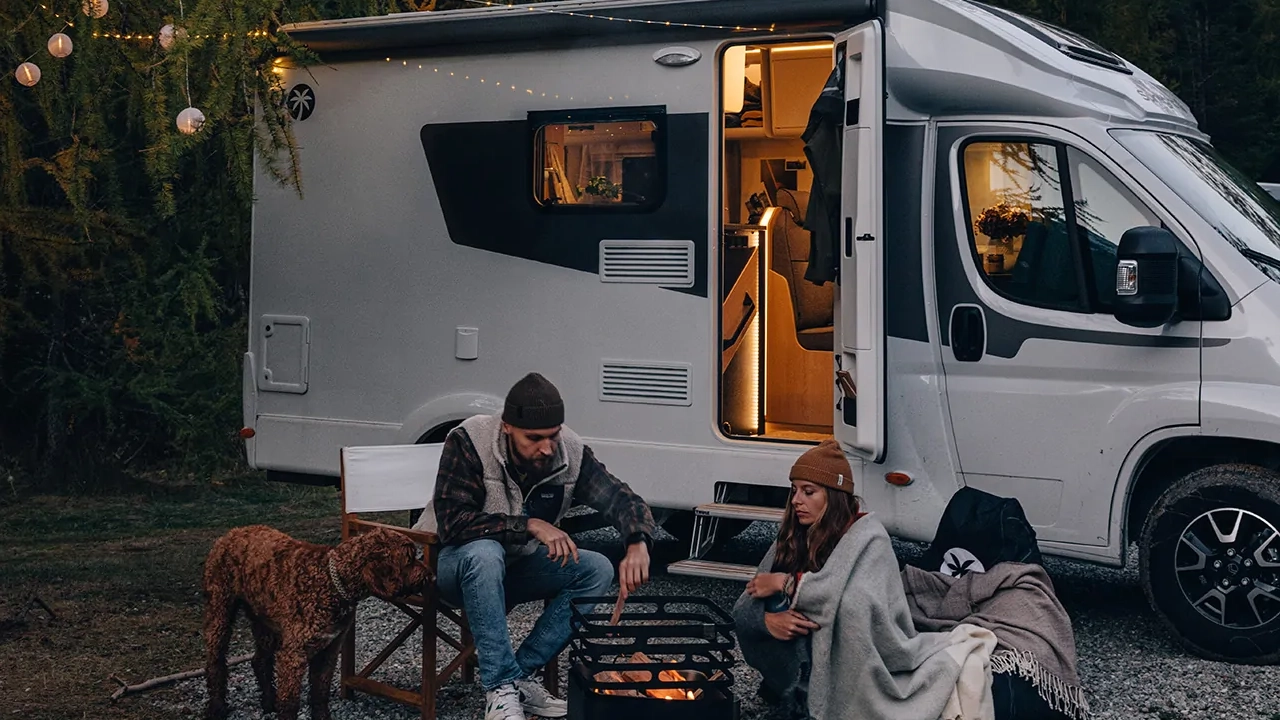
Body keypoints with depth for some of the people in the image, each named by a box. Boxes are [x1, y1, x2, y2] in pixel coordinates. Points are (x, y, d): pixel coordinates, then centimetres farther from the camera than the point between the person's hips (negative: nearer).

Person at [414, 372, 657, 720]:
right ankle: (500, 688, -30)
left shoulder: (570, 451, -14)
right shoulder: (469, 442, -25)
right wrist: (530, 525, -36)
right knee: (484, 553, -38)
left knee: (597, 570, -16)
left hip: (515, 567, 5)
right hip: (456, 564, -5)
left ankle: (521, 674, -15)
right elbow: (452, 522, -30)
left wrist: (638, 544, -38)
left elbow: (619, 498, -16)